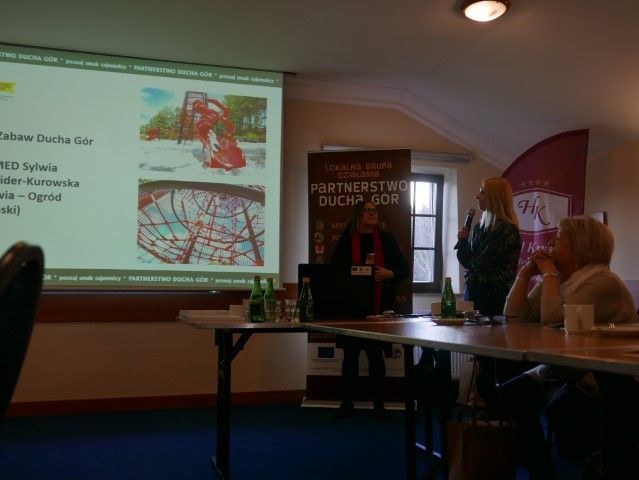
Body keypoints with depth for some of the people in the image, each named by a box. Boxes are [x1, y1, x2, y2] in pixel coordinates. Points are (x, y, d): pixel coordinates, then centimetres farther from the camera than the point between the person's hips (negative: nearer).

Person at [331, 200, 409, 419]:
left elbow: (404, 268, 8)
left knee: (376, 354, 7)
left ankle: (378, 405, 16)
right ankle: (346, 403, 16)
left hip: (379, 306, 1)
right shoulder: (346, 239, 3)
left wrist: (389, 274, -11)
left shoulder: (386, 238, 6)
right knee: (350, 354, 5)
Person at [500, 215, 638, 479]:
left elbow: (553, 320, -29)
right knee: (508, 393, -5)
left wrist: (549, 273, -17)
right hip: (560, 372, 9)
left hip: (605, 381, -9)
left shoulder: (603, 281, -16)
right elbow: (514, 316, 4)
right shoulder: (557, 279, 12)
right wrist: (526, 272, 0)